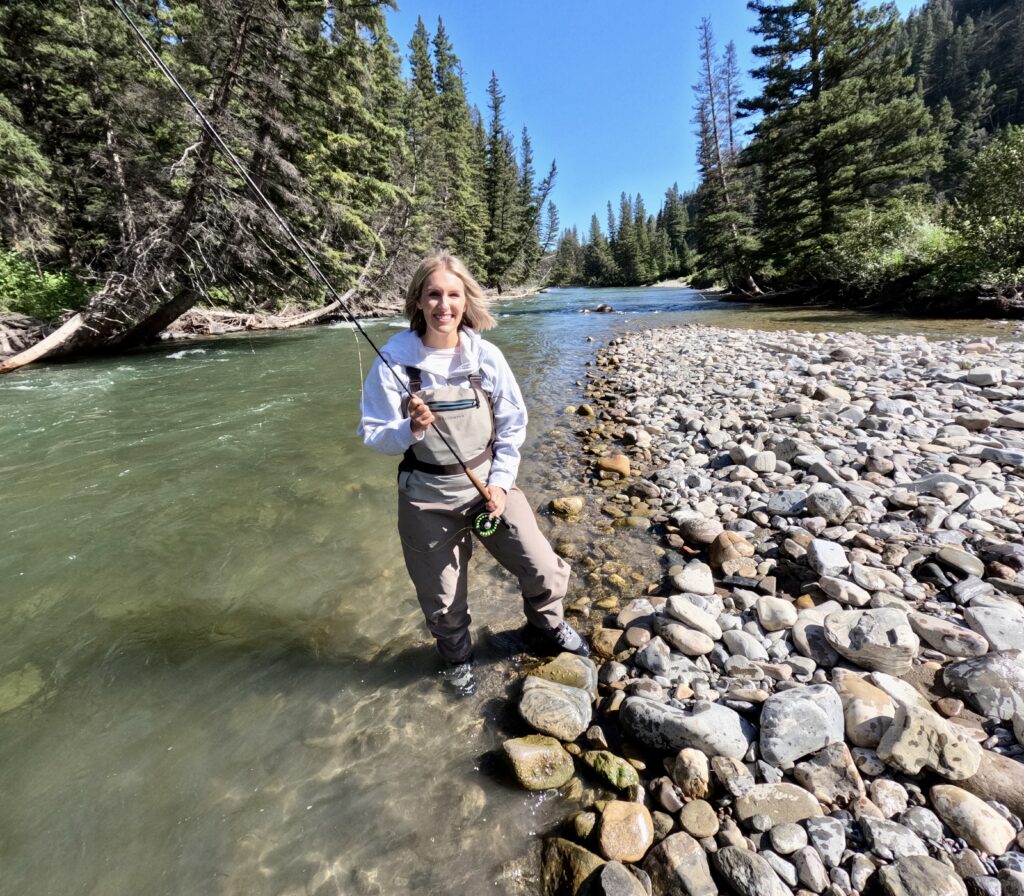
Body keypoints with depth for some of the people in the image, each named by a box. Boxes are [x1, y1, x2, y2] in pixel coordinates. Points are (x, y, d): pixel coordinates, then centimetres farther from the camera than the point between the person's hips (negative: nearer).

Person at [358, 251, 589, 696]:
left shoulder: (487, 356, -6)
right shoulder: (394, 359, -12)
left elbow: (513, 425, 2)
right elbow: (372, 434, -7)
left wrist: (500, 482, -6)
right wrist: (411, 429, -27)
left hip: (490, 483, 2)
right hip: (428, 497, -1)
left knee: (545, 572, 7)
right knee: (442, 598, 14)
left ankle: (549, 624, 42)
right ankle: (457, 656, 47)